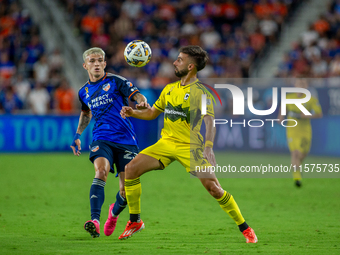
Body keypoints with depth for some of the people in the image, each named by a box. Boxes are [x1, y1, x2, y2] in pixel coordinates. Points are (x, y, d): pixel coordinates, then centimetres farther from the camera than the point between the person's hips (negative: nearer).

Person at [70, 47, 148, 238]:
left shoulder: (116, 82, 0)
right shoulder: (84, 92, 13)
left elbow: (139, 97, -10)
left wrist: (142, 103, -34)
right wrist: (78, 135, 25)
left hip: (125, 140, -2)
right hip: (101, 139, 2)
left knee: (126, 190, -2)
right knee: (101, 170, -29)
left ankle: (115, 212, 35)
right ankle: (95, 221, -40)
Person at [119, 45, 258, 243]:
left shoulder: (200, 91, -9)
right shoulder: (169, 89, 12)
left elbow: (209, 120, -21)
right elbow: (152, 112, 22)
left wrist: (208, 147, -37)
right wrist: (133, 113, 3)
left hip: (191, 146, -6)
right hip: (167, 143, 6)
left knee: (212, 186, -16)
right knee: (131, 169, -11)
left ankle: (245, 228, 0)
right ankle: (135, 221, 2)